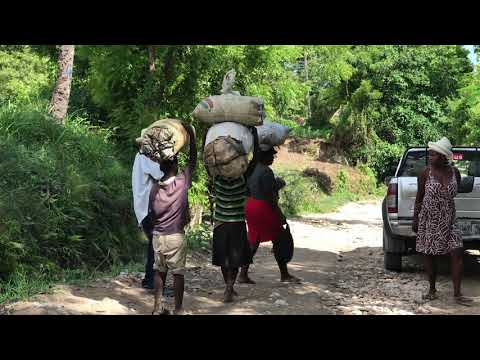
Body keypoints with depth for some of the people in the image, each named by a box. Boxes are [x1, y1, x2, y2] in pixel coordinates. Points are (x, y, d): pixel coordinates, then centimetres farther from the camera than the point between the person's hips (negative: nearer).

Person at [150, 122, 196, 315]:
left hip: (157, 235, 4)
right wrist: (191, 134, 0)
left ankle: (158, 306, 16)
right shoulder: (182, 182, -11)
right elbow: (193, 159, -2)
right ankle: (178, 310, 8)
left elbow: (152, 213, 6)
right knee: (178, 272, 3)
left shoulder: (154, 188, 0)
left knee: (159, 271, 13)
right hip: (176, 236, -4)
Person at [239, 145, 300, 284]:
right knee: (278, 240, 4)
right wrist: (280, 215, -16)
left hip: (251, 206, 9)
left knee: (253, 241, 13)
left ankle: (243, 274, 9)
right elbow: (270, 196, -21)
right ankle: (284, 275, 13)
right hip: (264, 209, -9)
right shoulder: (266, 171, -18)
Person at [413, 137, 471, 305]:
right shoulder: (426, 173, -6)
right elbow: (419, 197, 0)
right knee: (430, 255, 4)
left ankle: (457, 293, -1)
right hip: (428, 220, -2)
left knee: (457, 253, -7)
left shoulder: (455, 172, 0)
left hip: (448, 220, 2)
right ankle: (432, 290, 21)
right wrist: (415, 220, 1)